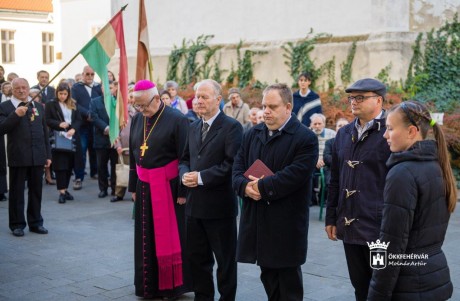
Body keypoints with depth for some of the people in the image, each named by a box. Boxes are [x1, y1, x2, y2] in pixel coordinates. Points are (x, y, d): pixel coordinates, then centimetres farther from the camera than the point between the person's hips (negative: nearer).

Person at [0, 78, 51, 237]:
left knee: (36, 191, 9)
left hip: (38, 156, 4)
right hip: (18, 157, -4)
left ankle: (36, 222, 19)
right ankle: (17, 224, 13)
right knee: (17, 191, 4)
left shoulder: (39, 106, 13)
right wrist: (16, 115, -23)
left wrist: (48, 154, 11)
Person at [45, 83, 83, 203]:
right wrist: (59, 124, -18)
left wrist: (73, 129, -11)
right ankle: (61, 192, -5)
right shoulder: (50, 105, 3)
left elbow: (79, 119, 7)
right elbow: (47, 120, -2)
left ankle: (65, 189, 17)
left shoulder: (73, 105, 13)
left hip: (72, 138, 4)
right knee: (60, 165, -6)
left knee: (70, 165, 6)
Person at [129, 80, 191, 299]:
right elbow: (133, 154, 12)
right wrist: (133, 186, 12)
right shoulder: (137, 119, 5)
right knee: (146, 237, 12)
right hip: (144, 186, 6)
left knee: (170, 236, 4)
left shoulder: (177, 120, -15)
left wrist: (183, 191, -16)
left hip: (169, 186, -6)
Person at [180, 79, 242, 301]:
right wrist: (185, 174, -4)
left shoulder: (231, 127, -10)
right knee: (197, 257, 16)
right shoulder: (194, 127, 14)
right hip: (195, 204, 7)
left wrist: (201, 177, -20)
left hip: (219, 205, -7)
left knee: (225, 259, 7)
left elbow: (232, 164, -19)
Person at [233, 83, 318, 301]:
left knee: (289, 280, 6)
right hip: (257, 220, 6)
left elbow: (294, 175, -20)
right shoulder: (252, 134, 12)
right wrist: (245, 186, -15)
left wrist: (262, 187, -19)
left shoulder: (305, 138, -9)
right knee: (268, 276, 16)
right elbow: (237, 168, 6)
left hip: (286, 223, -6)